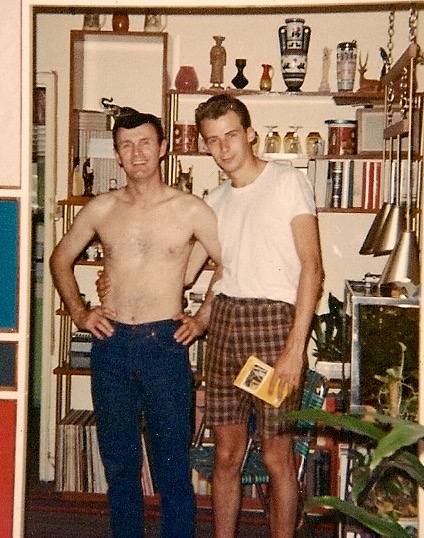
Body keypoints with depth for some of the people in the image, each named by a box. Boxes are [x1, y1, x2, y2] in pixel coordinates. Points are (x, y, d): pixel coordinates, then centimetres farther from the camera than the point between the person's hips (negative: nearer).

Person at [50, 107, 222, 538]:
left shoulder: (190, 210, -2)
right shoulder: (101, 208, 6)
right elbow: (60, 258, 18)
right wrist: (78, 312, 9)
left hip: (163, 344, -3)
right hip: (110, 344, 3)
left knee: (172, 463, 4)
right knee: (118, 461, 13)